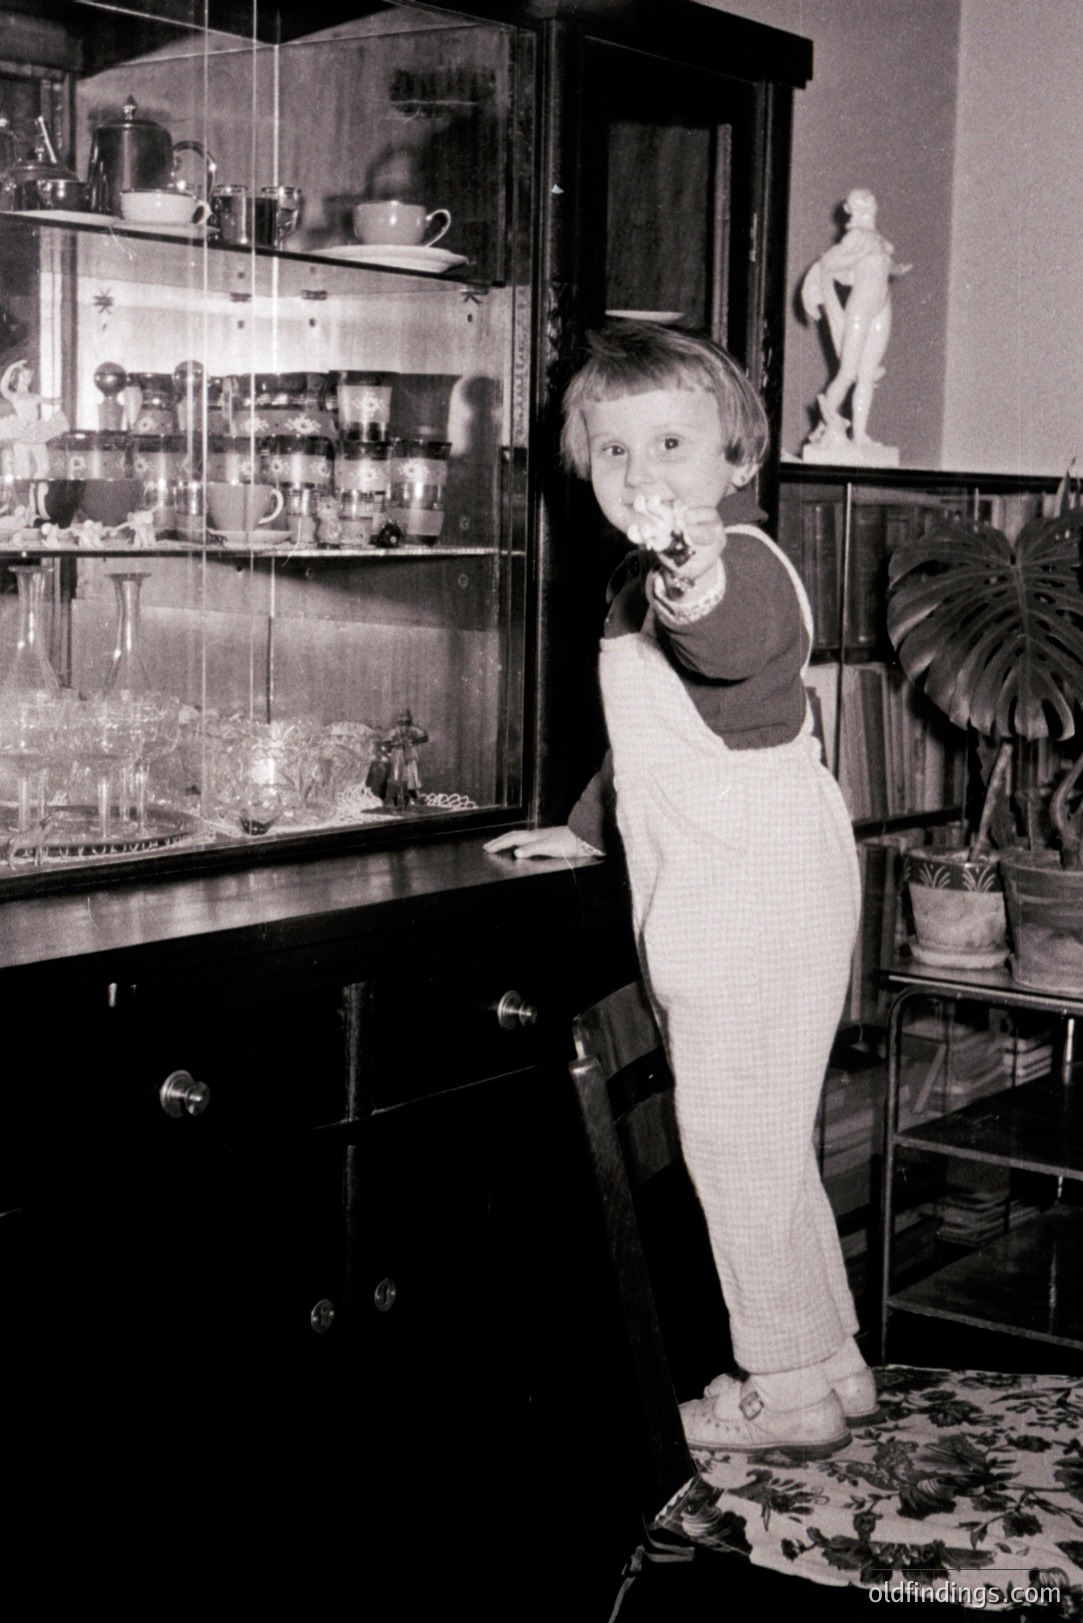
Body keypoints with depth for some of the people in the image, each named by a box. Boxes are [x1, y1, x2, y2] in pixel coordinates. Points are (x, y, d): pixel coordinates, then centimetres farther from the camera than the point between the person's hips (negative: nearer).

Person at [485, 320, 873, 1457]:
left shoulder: (741, 563, -15)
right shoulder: (641, 583, 18)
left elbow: (737, 638, -42)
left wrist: (690, 575, -62)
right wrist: (586, 830, 37)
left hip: (759, 884, -11)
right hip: (700, 893, 11)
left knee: (734, 1129, -4)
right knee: (756, 1137, 17)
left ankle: (791, 1386, 10)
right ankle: (825, 1362, 29)